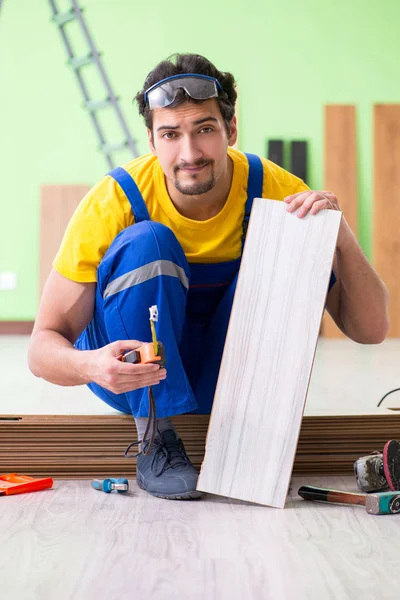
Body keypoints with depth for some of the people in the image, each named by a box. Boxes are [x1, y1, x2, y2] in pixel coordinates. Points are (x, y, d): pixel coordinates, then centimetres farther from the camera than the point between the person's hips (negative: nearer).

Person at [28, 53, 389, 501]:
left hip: (230, 374, 2)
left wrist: (341, 238, -36)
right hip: (130, 369, -1)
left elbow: (370, 331, -18)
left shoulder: (274, 190, -18)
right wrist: (90, 365, -44)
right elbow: (43, 347, -20)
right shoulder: (115, 201, -23)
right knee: (147, 243, -29)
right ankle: (155, 441, -19)